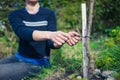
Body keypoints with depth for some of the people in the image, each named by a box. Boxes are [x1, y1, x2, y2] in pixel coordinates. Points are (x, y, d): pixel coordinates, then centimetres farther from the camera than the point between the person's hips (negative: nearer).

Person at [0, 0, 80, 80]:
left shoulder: (49, 14, -1)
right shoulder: (14, 15, 0)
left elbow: (51, 42, -12)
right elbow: (22, 32, -23)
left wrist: (65, 38, -37)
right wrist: (49, 34, -42)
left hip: (37, 62, -3)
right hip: (18, 57, 3)